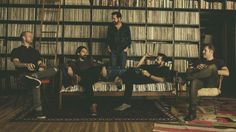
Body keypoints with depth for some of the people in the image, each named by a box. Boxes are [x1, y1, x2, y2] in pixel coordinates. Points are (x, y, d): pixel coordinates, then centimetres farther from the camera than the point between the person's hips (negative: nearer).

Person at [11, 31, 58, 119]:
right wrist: (26, 64, -27)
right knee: (36, 82, -45)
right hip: (24, 74, -5)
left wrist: (42, 66, -7)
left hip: (36, 72, 5)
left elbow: (40, 62, 21)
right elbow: (16, 63, -3)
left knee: (54, 70, -27)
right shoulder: (16, 51, 17)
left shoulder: (35, 51, 33)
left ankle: (34, 76, -43)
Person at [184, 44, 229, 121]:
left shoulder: (218, 62, 19)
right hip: (201, 82, 2)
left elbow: (227, 73, 0)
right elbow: (189, 71, 16)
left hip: (212, 83, -2)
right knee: (194, 82, -37)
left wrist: (213, 71, -9)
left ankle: (186, 78, -33)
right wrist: (196, 70, -5)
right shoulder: (199, 61, 28)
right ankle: (192, 111, -41)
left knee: (212, 67, -30)